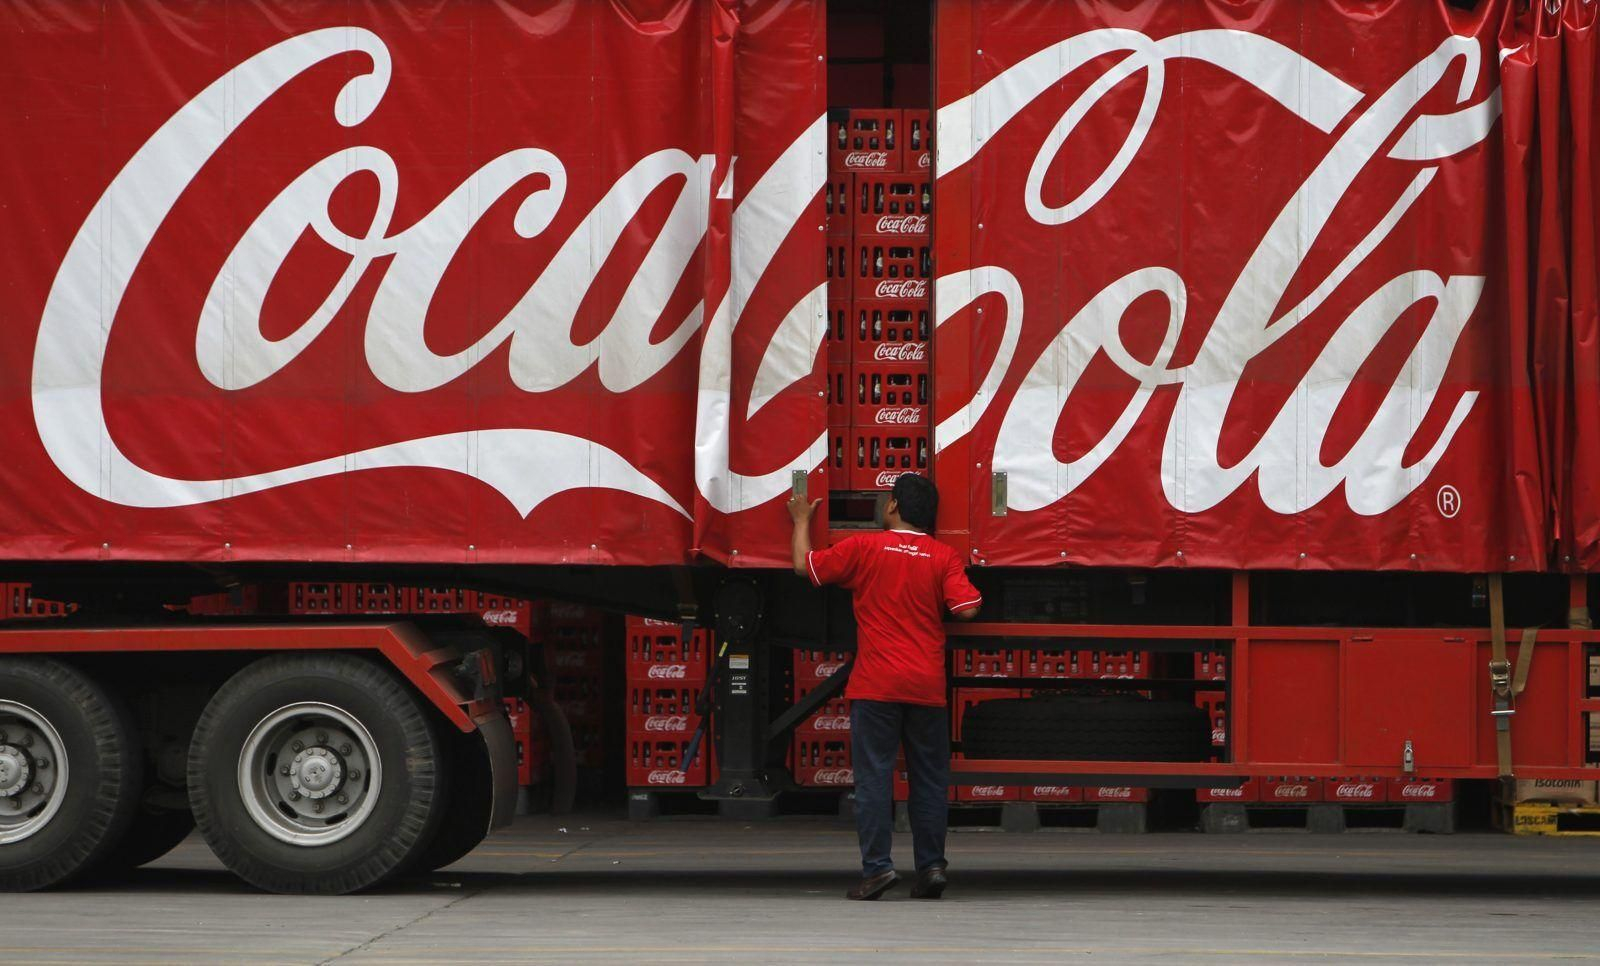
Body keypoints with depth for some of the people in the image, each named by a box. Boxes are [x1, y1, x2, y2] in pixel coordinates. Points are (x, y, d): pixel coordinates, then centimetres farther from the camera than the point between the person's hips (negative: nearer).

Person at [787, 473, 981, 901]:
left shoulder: (863, 547, -3)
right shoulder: (944, 556, 1)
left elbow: (805, 565, 5)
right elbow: (967, 609, -7)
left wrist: (802, 521, 21)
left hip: (875, 687, -2)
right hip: (927, 688, 2)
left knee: (874, 776, -1)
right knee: (929, 779, 9)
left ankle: (877, 865, -7)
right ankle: (931, 865, 7)